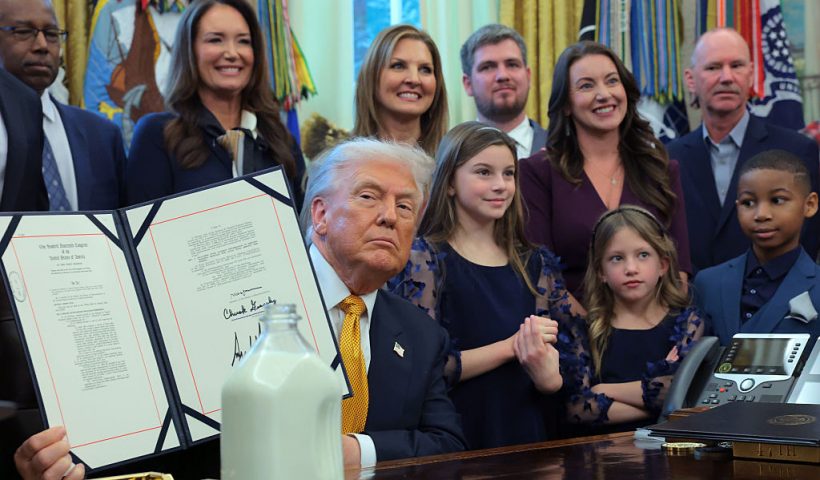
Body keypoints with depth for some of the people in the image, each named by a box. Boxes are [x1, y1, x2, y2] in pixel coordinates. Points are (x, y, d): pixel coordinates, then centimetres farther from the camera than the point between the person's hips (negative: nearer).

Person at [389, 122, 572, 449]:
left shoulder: (538, 264, 14)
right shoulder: (423, 258, 0)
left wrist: (548, 376, -9)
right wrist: (512, 346, -11)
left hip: (530, 435, 4)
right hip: (461, 441, -4)